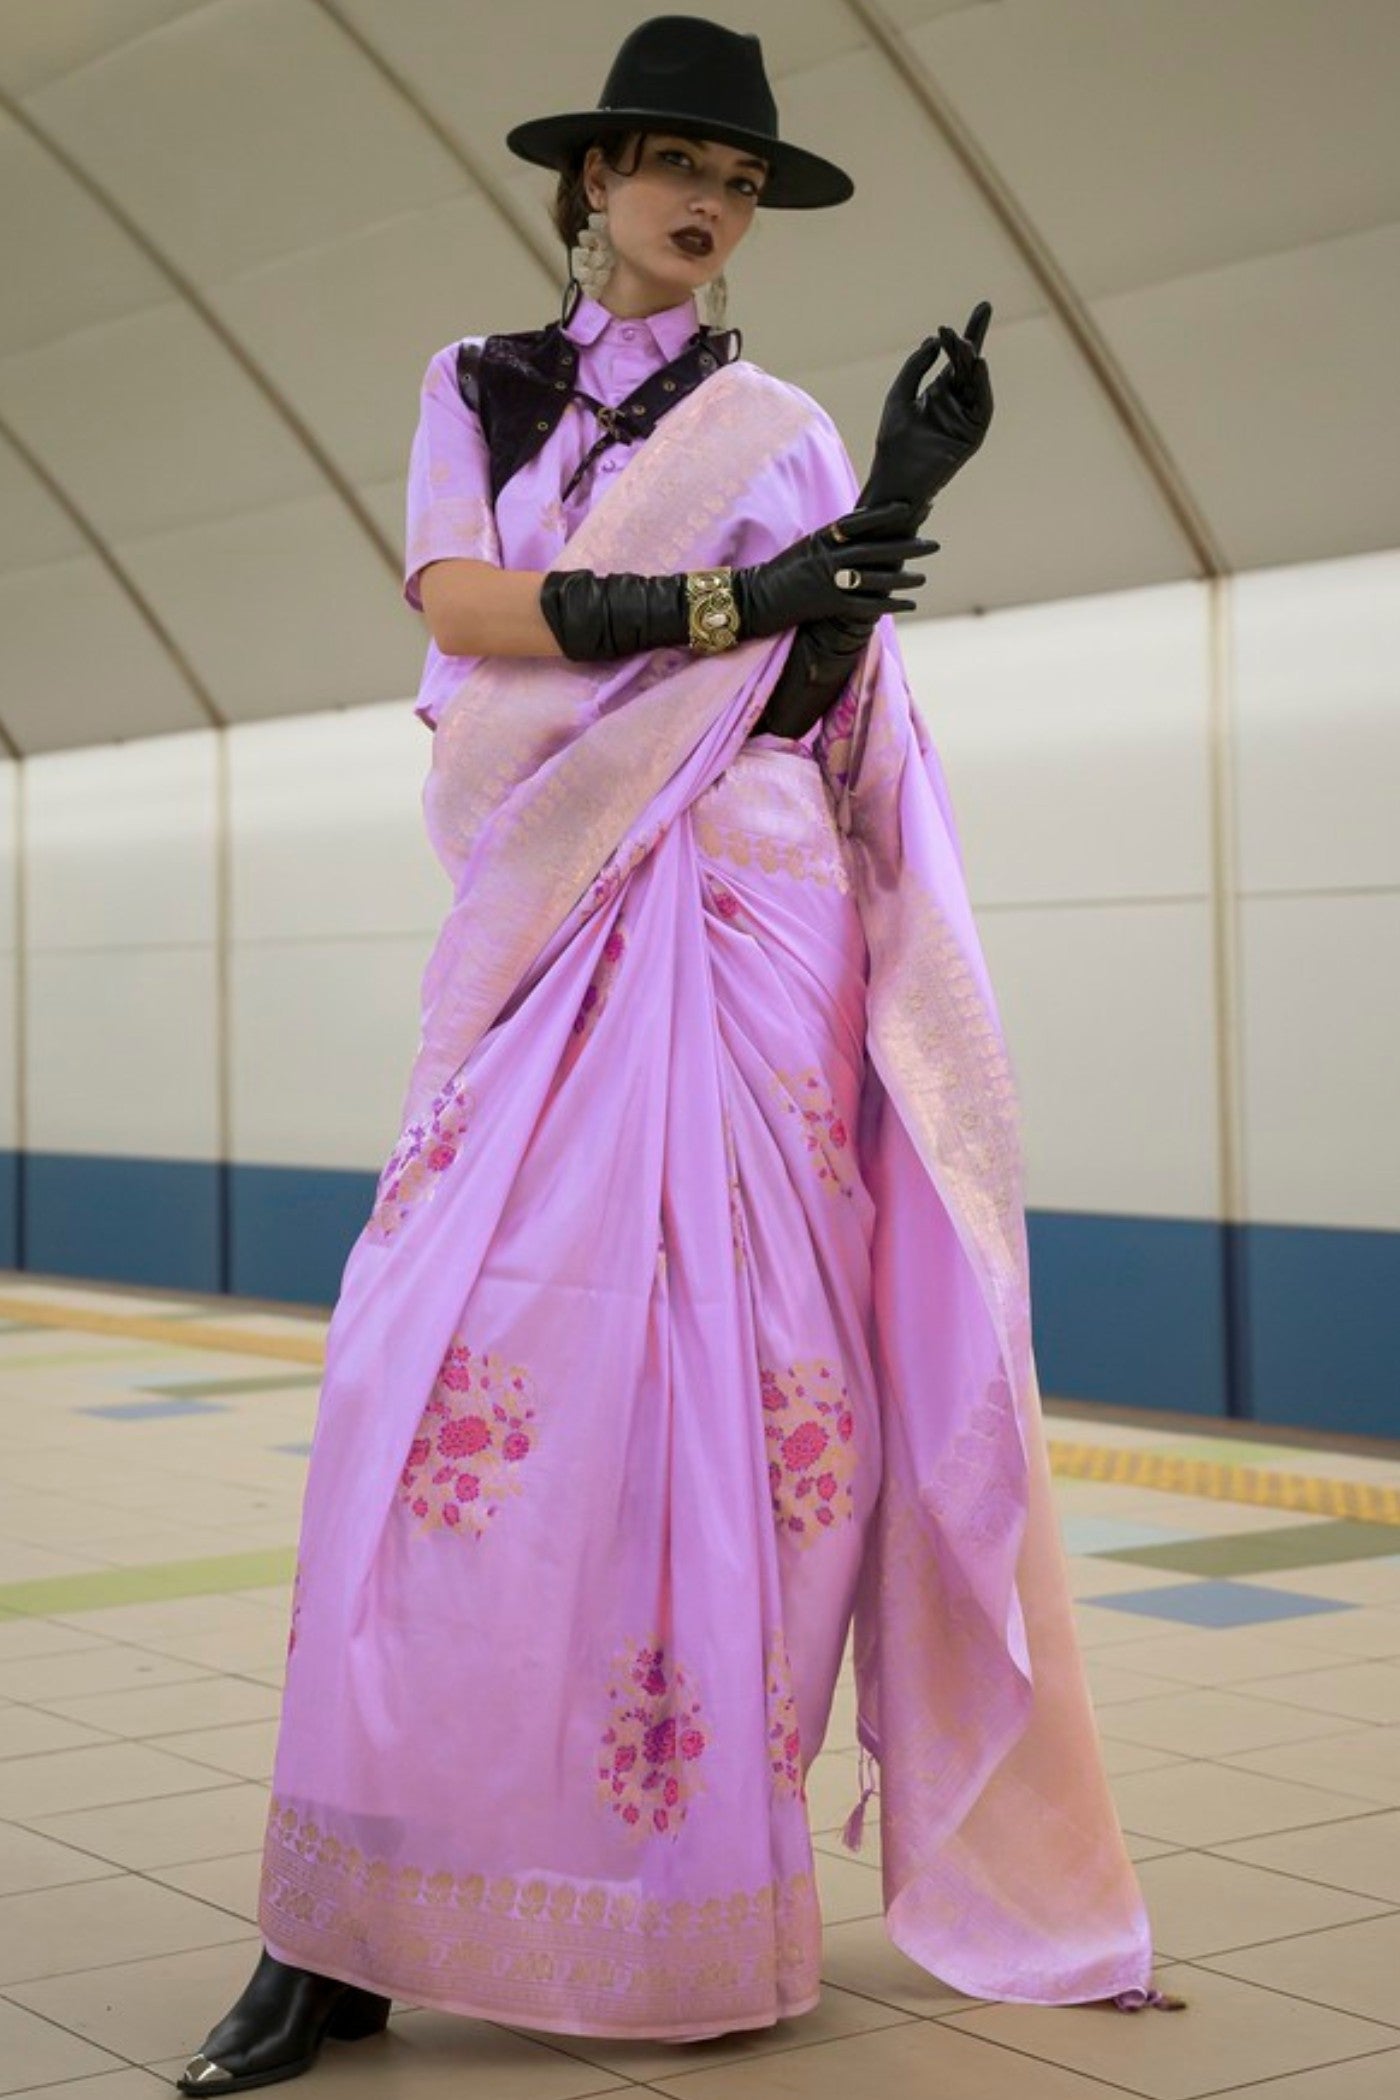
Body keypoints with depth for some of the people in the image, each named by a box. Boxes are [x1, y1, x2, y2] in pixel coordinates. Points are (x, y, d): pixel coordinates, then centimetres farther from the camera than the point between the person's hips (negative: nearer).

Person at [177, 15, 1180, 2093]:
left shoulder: (781, 430, 14)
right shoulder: (479, 385, 16)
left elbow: (836, 710, 3)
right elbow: (460, 603, -4)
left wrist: (899, 505, -11)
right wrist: (729, 600, -13)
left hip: (749, 914, 0)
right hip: (548, 916, 0)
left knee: (752, 1369, -7)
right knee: (448, 1358, -11)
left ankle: (705, 1890, 2)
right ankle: (349, 1930, -6)